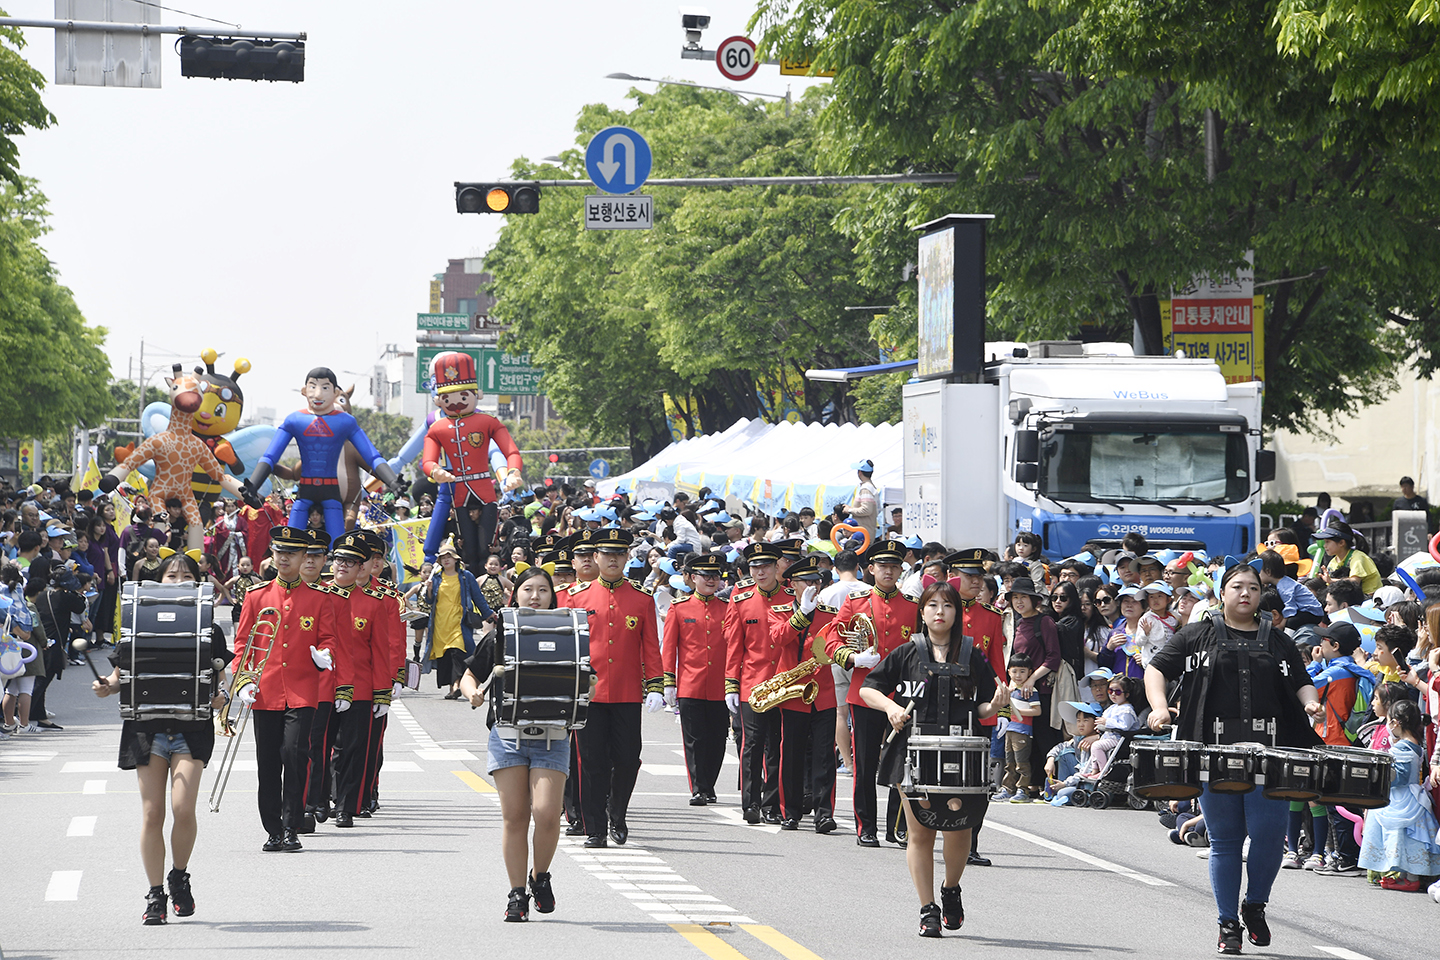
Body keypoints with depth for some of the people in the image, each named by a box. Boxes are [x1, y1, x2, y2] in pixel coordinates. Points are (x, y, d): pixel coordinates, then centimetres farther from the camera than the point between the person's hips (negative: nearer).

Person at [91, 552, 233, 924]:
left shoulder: (209, 630, 5)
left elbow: (219, 677, 9)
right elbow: (122, 674, 10)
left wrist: (222, 696, -12)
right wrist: (107, 687, -11)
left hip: (191, 727, -1)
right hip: (148, 728, 1)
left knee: (183, 808, -14)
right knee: (152, 813, -1)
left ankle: (179, 878, 12)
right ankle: (155, 895, 10)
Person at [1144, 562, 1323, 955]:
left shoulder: (1278, 643, 17)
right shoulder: (1197, 637, 11)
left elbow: (1302, 683, 17)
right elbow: (1157, 669, 9)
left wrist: (1310, 701, -5)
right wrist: (1159, 707, -8)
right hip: (1216, 754, -1)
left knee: (1269, 834, -9)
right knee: (1224, 841, 3)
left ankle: (1255, 905, 16)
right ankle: (1228, 923, 12)